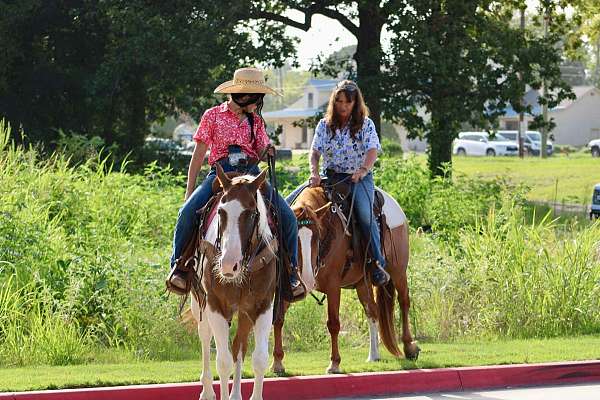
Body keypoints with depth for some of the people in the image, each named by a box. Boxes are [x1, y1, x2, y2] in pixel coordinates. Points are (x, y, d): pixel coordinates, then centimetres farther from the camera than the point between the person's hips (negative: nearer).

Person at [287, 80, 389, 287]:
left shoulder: (366, 125, 1)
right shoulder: (324, 125, 9)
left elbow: (372, 151, -13)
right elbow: (315, 152, 2)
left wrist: (363, 170, -33)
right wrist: (314, 173, -19)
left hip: (359, 178, -4)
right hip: (329, 176, 4)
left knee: (365, 214, -31)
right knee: (289, 203, -12)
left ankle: (378, 264, -28)